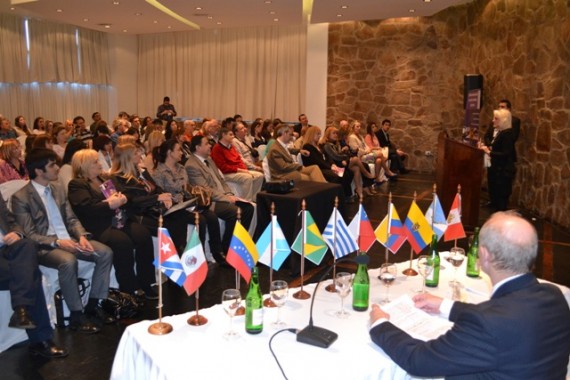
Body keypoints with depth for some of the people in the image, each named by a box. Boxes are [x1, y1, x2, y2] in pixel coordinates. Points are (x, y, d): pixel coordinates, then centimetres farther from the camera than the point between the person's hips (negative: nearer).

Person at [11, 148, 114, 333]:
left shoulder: (58, 189, 12)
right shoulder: (21, 198, -8)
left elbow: (72, 219, 11)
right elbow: (29, 235, -12)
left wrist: (82, 236, -9)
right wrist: (57, 242, -25)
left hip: (68, 239, 7)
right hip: (44, 246, -6)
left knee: (105, 253, -13)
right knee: (68, 261, -37)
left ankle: (93, 304, -1)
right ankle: (76, 315, -20)